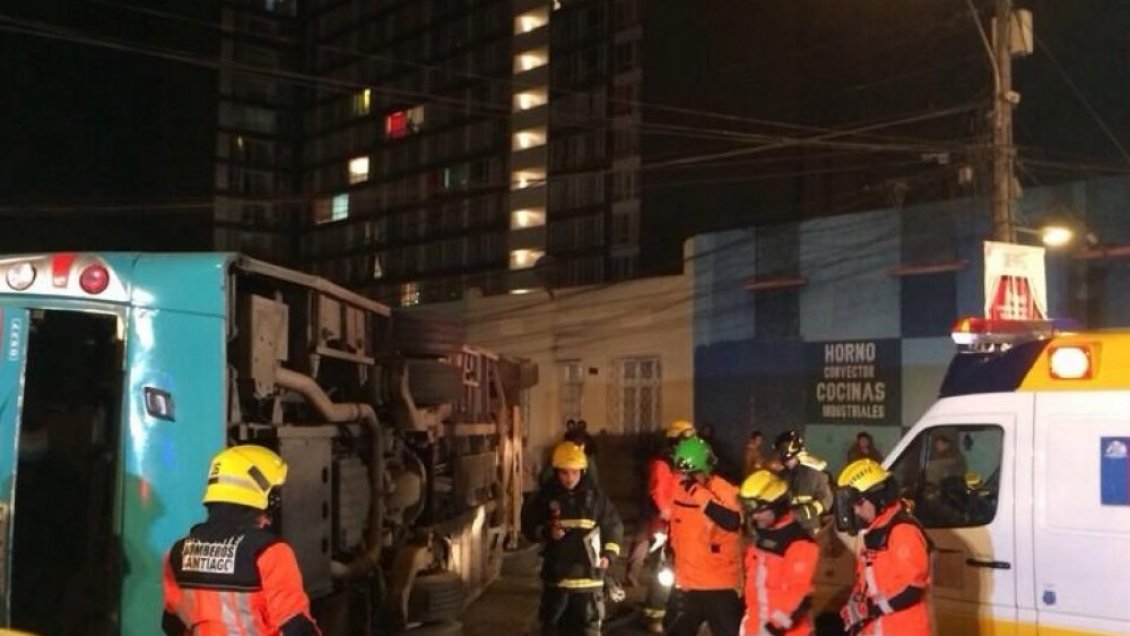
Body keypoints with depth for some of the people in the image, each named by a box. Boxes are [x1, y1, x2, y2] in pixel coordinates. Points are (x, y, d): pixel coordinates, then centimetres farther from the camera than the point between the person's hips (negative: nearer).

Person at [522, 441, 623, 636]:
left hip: (588, 571, 0)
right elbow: (528, 524, 3)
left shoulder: (594, 495, -4)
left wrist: (608, 553, -4)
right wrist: (546, 532, -16)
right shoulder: (546, 495, -4)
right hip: (556, 572, 1)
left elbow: (613, 525, 6)